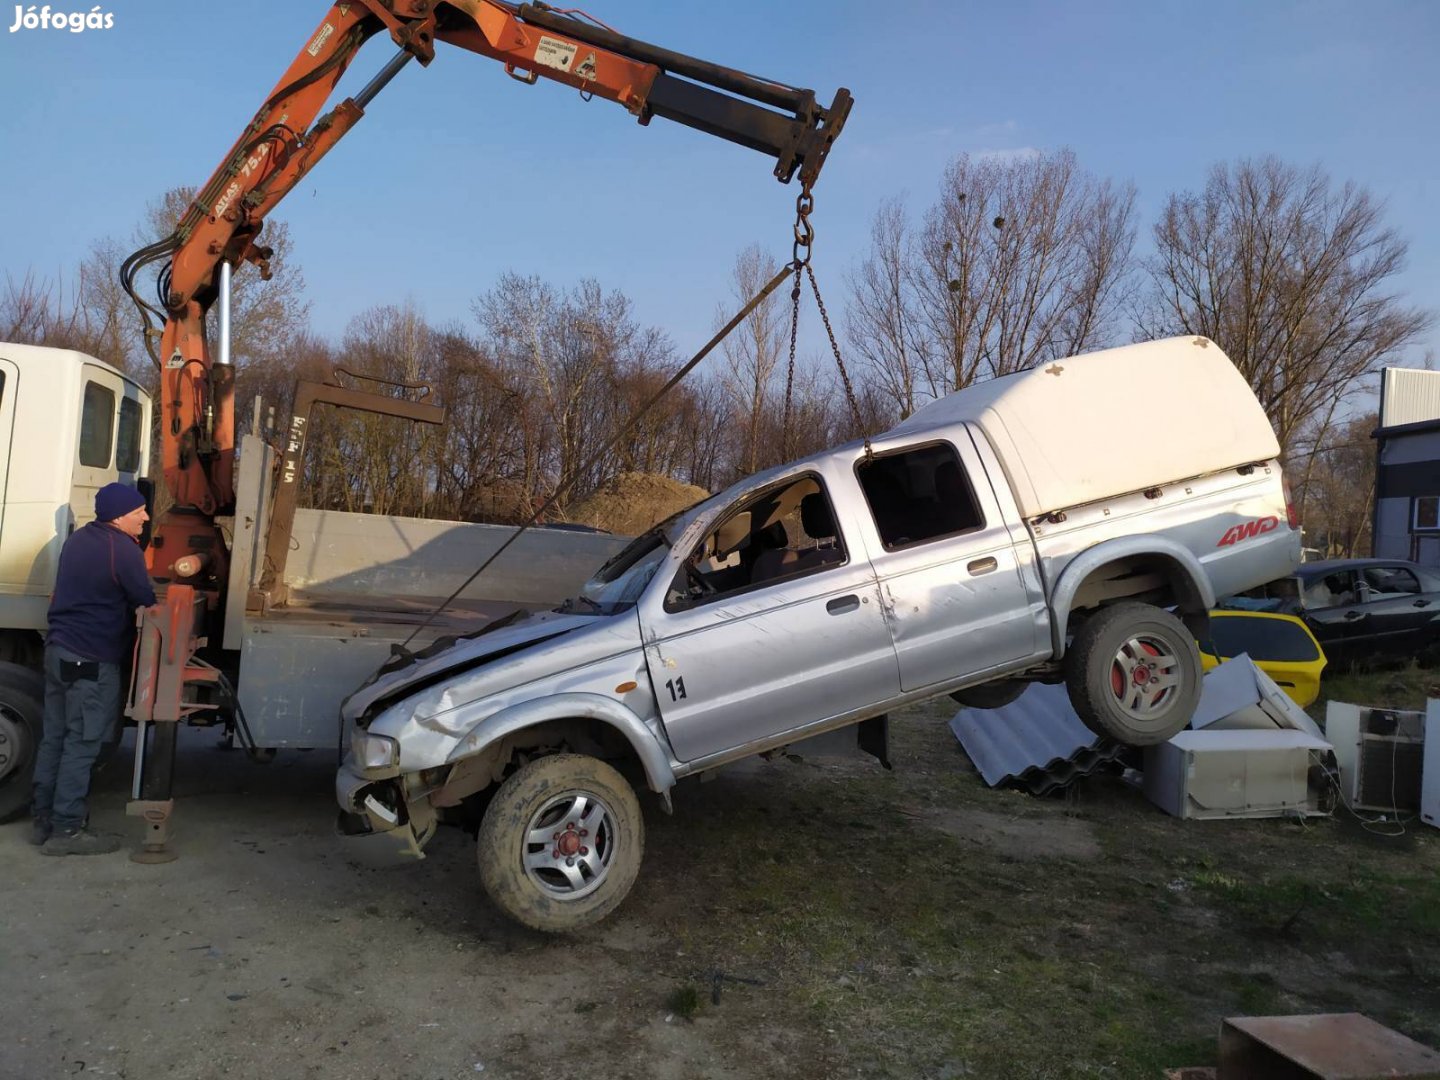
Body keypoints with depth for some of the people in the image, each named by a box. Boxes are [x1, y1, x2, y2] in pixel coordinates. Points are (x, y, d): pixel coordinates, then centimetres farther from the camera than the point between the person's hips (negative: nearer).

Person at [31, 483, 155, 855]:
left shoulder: (79, 538, 13)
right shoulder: (123, 548, -16)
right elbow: (146, 603, -12)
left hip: (59, 649, 9)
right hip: (92, 659, -9)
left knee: (54, 738, 13)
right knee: (81, 745, -3)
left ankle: (44, 819, 21)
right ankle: (66, 830, 2)